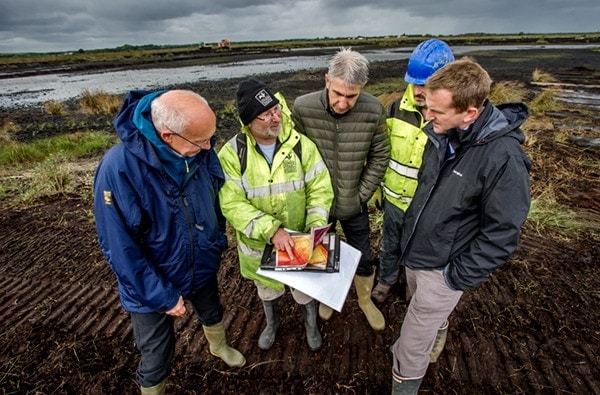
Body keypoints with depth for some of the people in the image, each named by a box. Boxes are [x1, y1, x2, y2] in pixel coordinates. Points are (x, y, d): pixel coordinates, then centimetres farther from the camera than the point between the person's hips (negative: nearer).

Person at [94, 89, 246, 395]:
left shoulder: (200, 150, -18)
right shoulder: (118, 168, -32)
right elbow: (120, 247, -25)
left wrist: (218, 241, 7)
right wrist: (161, 295, -19)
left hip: (203, 267, 5)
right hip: (153, 283, -4)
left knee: (212, 314, 32)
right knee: (157, 355, 17)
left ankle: (219, 347, 65)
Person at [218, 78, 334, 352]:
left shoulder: (301, 145, -13)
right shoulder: (232, 153, -18)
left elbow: (320, 188, -10)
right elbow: (232, 204, -21)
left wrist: (316, 225, -25)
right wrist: (271, 230, -31)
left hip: (300, 242, 1)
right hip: (259, 243, 0)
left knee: (306, 291, 22)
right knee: (267, 290, 27)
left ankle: (311, 324, 56)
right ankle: (272, 323, 61)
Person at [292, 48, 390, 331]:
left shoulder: (374, 111, -18)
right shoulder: (303, 107, -19)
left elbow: (379, 158, -5)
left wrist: (362, 195, -7)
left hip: (354, 205, 0)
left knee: (363, 257, 18)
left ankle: (365, 300, 49)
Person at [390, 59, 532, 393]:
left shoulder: (503, 159, -28)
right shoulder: (441, 132, -8)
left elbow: (501, 234, -20)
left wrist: (458, 278, -15)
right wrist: (412, 226, 12)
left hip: (442, 268, -6)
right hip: (414, 251, 7)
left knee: (411, 352, 9)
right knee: (426, 314, 33)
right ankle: (437, 332, 64)